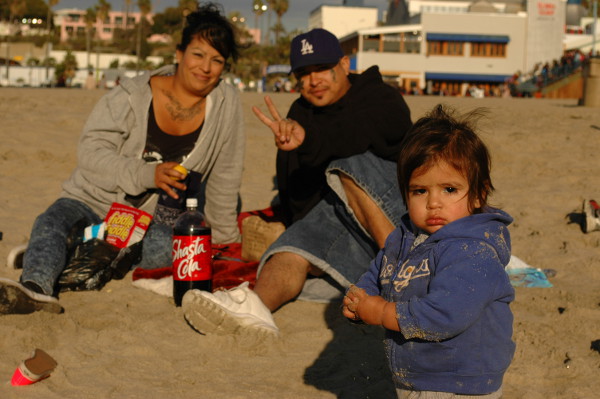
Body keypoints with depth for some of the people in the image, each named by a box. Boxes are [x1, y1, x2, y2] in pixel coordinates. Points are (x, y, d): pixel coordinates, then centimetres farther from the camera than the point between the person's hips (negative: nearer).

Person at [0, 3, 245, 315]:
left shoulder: (227, 105, -7)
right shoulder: (132, 96, -13)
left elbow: (225, 177, 1)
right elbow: (91, 152, -18)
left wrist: (224, 240, 7)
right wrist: (148, 174, -32)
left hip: (155, 219, 1)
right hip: (95, 201, -1)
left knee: (165, 248, -32)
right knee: (54, 221, -28)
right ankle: (36, 287, -53)